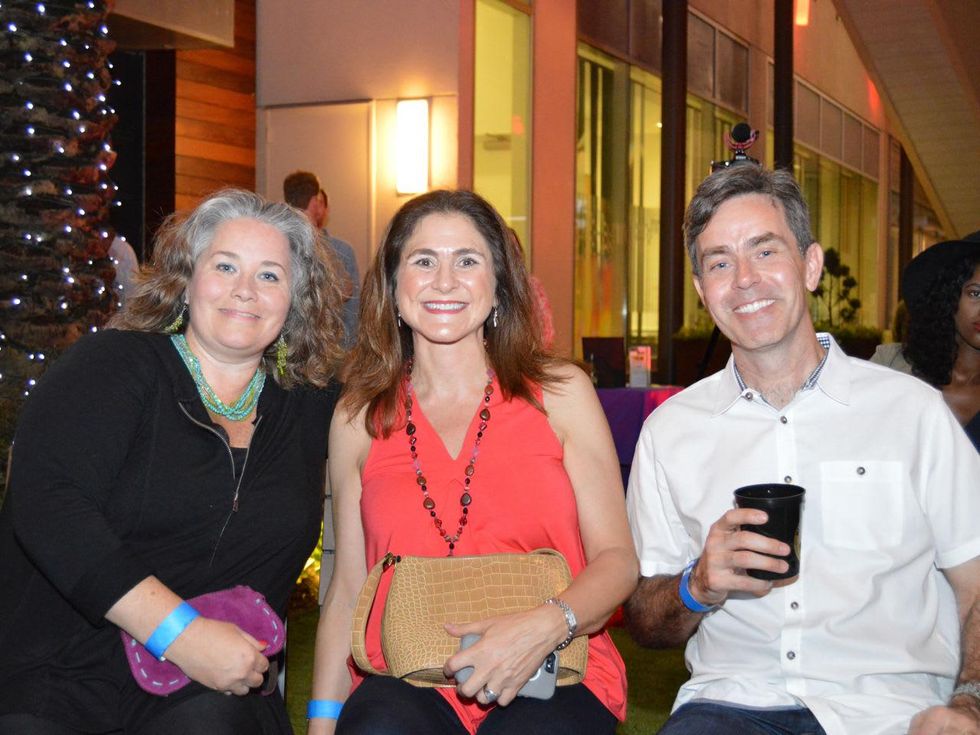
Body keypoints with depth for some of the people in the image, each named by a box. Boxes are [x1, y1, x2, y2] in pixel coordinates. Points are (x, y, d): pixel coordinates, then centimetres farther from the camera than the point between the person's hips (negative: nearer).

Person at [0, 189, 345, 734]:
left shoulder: (308, 404, 10)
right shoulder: (112, 365, -2)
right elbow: (47, 506, -14)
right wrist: (181, 633, -21)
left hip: (207, 691, 3)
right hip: (56, 675, -2)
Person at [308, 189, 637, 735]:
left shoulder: (560, 392, 6)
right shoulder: (358, 418, 10)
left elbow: (617, 560, 3)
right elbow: (347, 589, 13)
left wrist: (547, 626, -18)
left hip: (556, 677, 0)